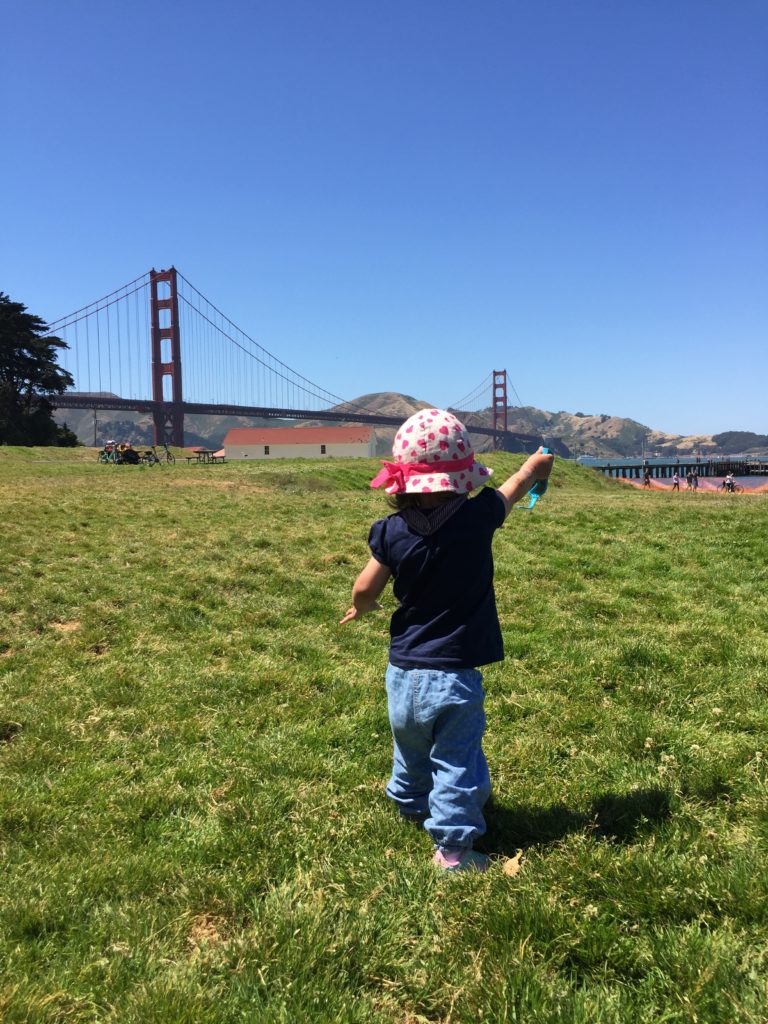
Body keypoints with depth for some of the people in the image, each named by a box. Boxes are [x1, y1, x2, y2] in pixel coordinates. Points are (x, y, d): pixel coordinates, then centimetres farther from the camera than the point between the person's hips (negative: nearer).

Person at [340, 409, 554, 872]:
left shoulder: (391, 532, -11)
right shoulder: (478, 517, -15)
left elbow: (365, 591, -3)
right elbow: (519, 483, 6)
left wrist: (361, 609, 20)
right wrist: (537, 464, 27)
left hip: (404, 672, 4)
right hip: (454, 675, -4)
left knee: (411, 747, 26)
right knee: (456, 760, 7)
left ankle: (412, 803, 51)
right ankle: (452, 846, 13)